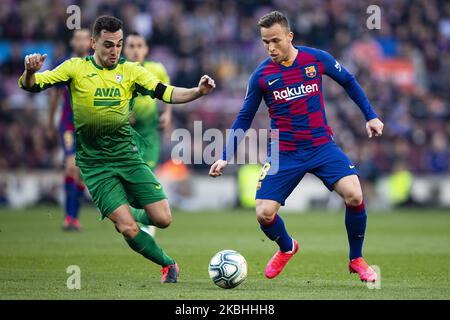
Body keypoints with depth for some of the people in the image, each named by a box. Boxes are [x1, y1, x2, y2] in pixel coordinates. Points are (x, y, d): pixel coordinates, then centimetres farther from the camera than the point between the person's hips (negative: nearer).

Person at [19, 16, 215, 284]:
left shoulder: (131, 70, 2)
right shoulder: (76, 68, -3)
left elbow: (167, 94, -6)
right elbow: (32, 85, -7)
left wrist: (198, 91, -24)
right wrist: (30, 72, -30)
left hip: (128, 155, 3)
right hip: (95, 164, -3)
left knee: (163, 219, -6)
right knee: (128, 228, -13)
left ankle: (123, 215, 26)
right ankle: (169, 265, 9)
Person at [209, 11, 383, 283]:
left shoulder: (316, 59, -5)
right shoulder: (261, 76, -5)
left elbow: (348, 81, 12)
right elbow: (244, 118, 6)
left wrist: (371, 116, 10)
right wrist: (226, 158, 1)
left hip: (322, 146, 0)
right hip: (284, 154, 1)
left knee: (354, 196, -22)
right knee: (264, 214, -11)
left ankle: (356, 260, 3)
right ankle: (287, 248, 26)